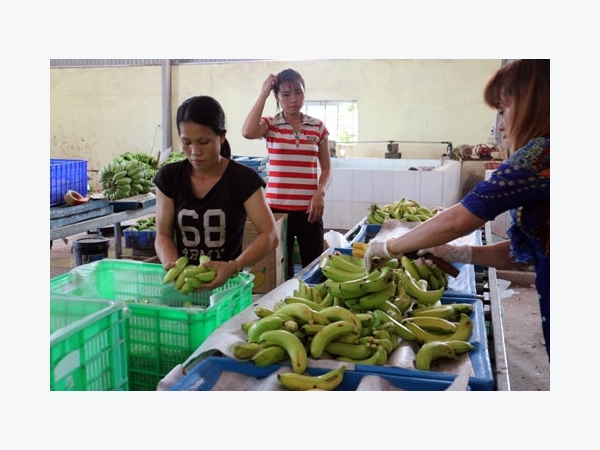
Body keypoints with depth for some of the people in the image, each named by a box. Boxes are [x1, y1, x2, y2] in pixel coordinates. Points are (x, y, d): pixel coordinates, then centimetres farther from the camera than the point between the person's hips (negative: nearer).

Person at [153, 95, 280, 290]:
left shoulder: (244, 179, -6)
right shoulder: (169, 177, 3)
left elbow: (270, 235, -10)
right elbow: (164, 234, 5)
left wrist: (233, 267, -26)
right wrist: (171, 265, -16)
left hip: (228, 282, -2)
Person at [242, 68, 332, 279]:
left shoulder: (318, 127, 6)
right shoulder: (270, 124, 0)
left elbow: (326, 168, 11)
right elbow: (248, 132, -23)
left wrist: (320, 193, -9)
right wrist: (263, 94, -12)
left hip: (309, 208, 1)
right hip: (277, 207, -1)